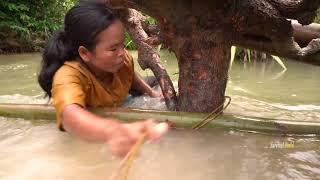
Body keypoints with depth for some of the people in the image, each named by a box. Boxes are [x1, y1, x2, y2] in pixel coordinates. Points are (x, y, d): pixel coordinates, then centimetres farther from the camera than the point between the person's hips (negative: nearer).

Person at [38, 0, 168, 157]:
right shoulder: (68, 76, -43)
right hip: (84, 139, -2)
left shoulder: (123, 60, -24)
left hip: (118, 118, 3)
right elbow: (70, 115, -67)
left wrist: (151, 93, 0)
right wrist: (112, 131, -86)